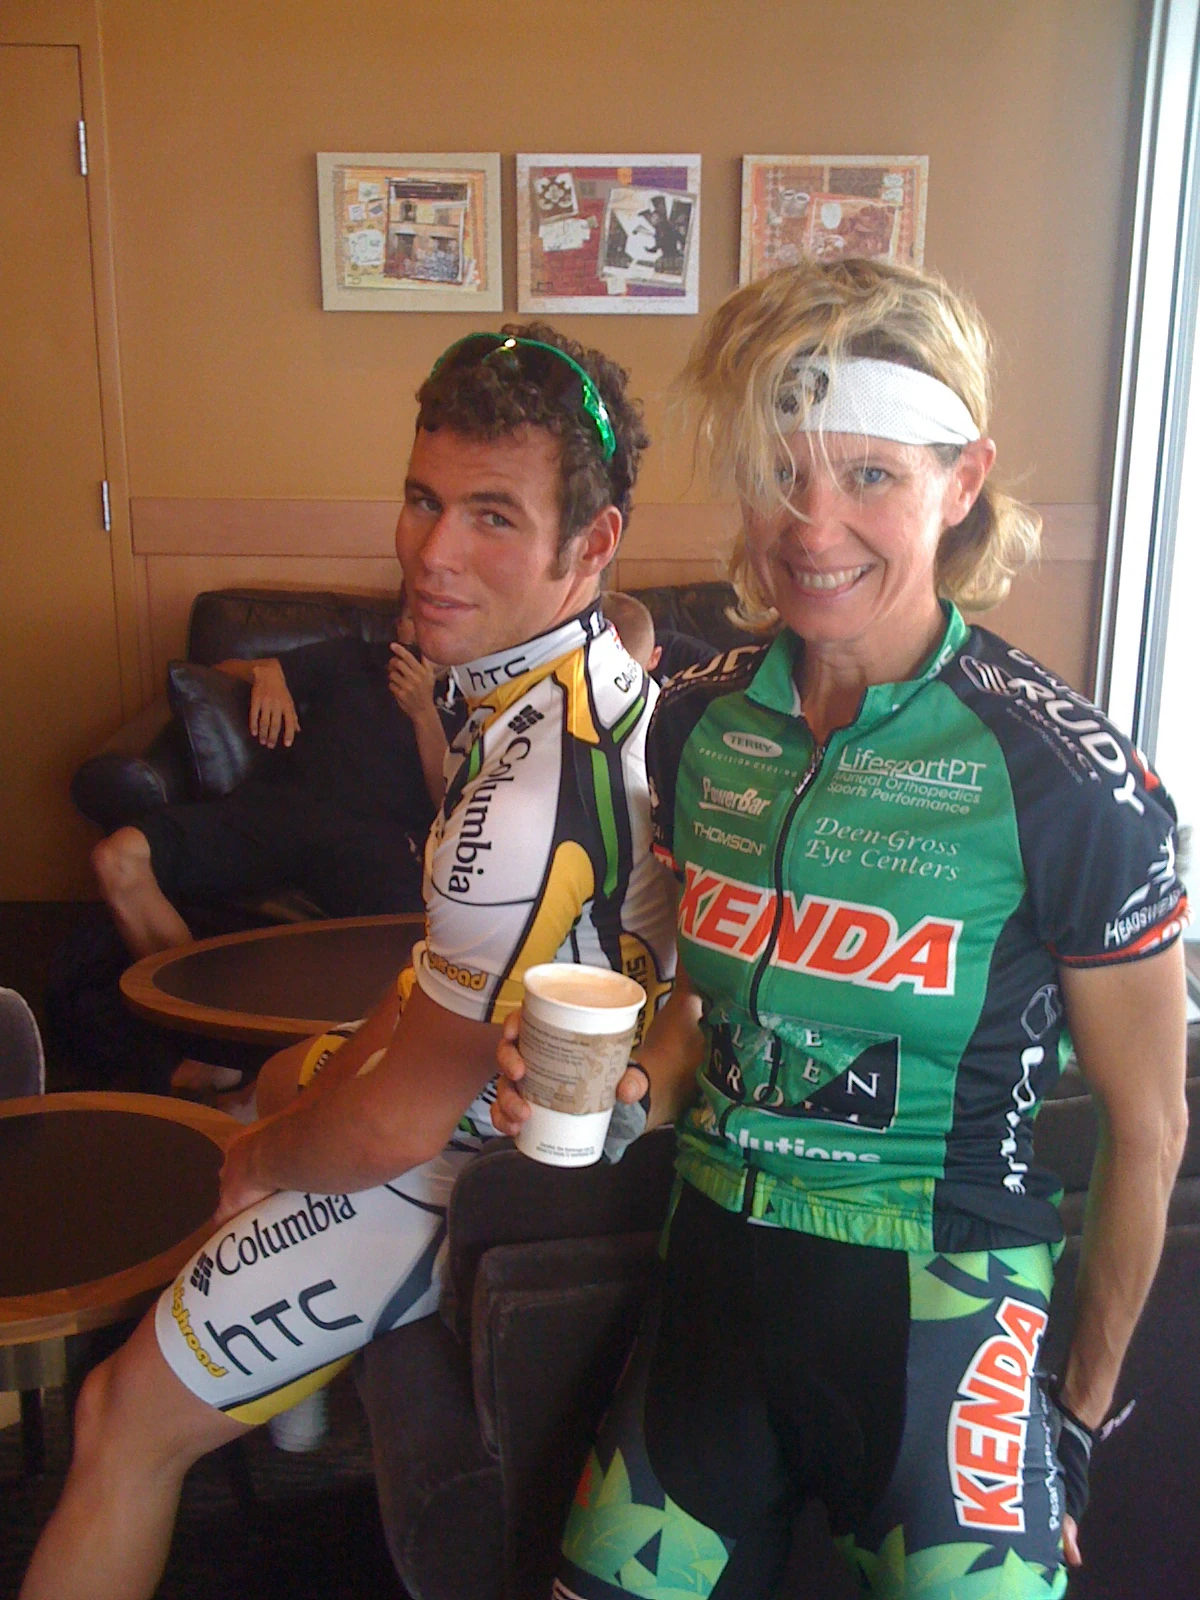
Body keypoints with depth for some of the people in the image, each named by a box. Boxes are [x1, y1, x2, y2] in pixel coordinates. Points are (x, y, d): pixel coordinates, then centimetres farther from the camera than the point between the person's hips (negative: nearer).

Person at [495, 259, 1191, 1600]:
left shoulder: (1069, 783, -18)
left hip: (941, 1312, -4)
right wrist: (635, 1085, -9)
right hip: (717, 1275, 5)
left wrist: (1079, 1410, 2)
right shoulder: (701, 721, -4)